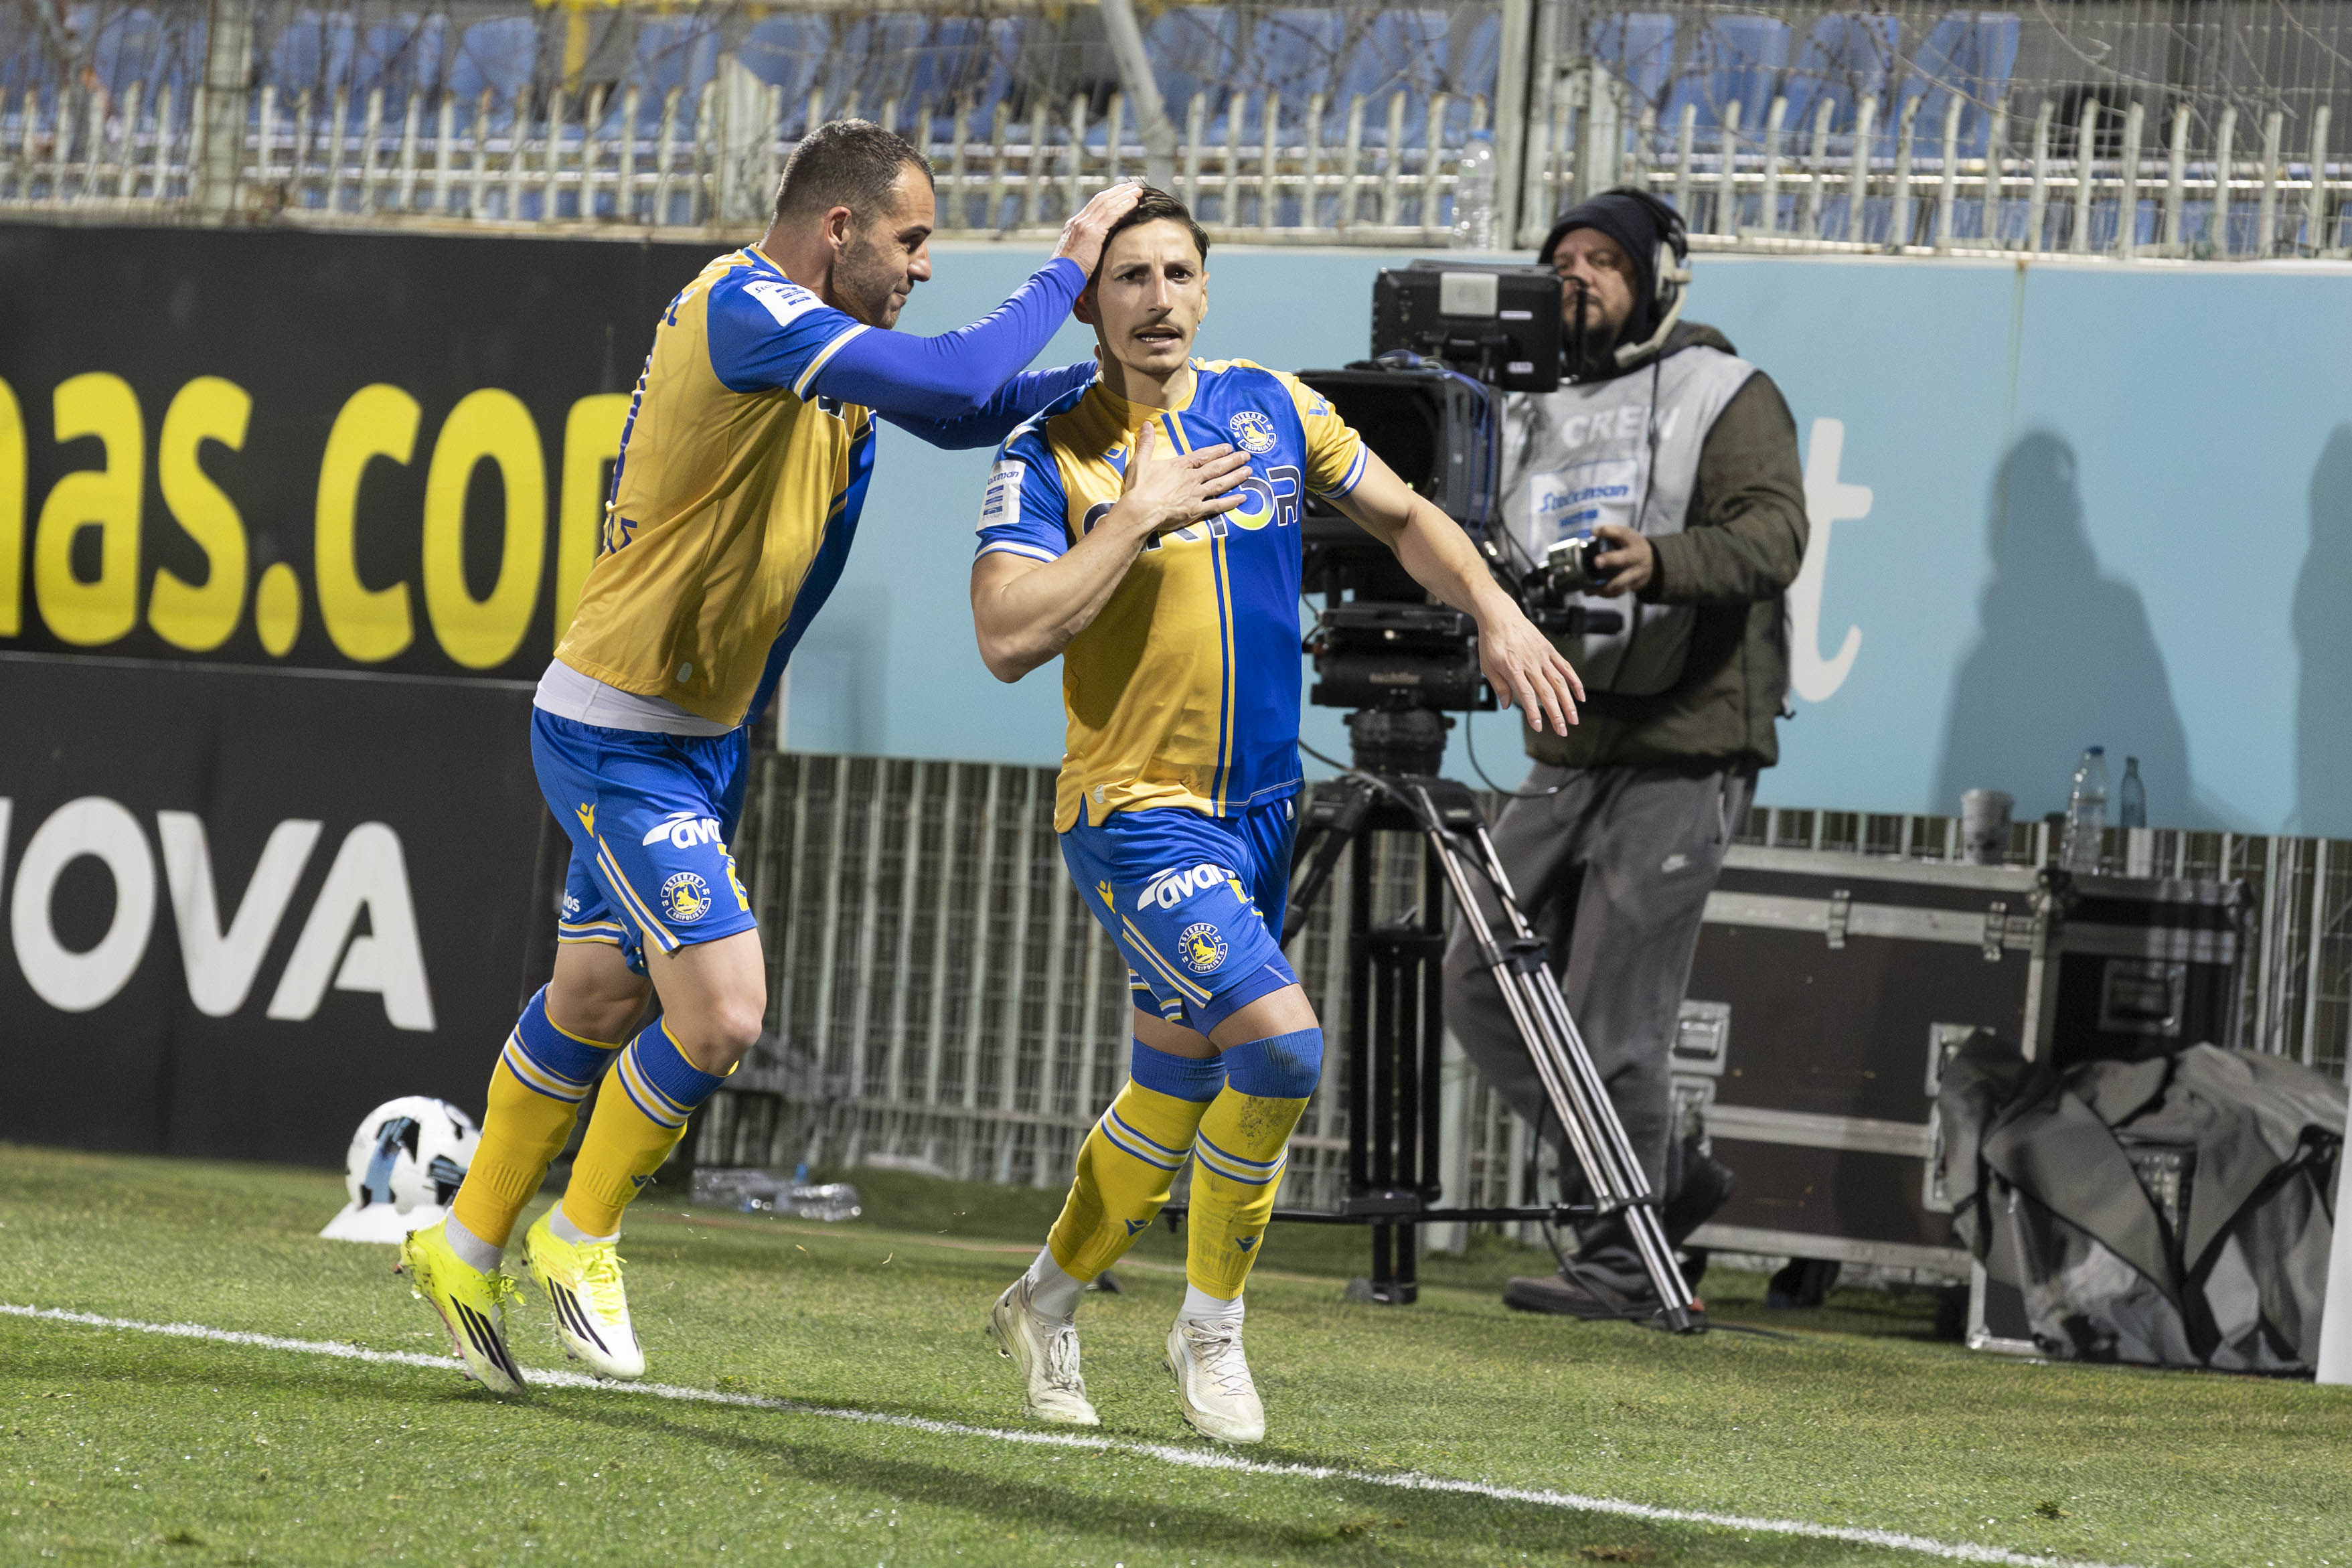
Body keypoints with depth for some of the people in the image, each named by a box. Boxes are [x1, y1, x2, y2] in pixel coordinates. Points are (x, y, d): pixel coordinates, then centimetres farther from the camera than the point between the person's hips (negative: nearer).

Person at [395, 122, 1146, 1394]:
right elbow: (955, 384, -31)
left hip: (700, 737, 10)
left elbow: (960, 414, 21)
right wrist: (1065, 270, -18)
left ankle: (466, 1247, 32)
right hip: (617, 737, -10)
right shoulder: (743, 311, -23)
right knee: (722, 1011, -14)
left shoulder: (811, 337, 7)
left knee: (595, 1002, 18)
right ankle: (578, 1238, 7)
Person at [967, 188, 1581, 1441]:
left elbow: (1402, 517, 18)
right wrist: (1141, 514, -20)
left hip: (1257, 808, 6)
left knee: (1176, 1091, 12)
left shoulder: (1270, 408, 4)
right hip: (1133, 811, -6)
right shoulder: (1051, 456, -9)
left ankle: (1045, 1304, 33)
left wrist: (1494, 612, 4)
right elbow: (1008, 637, -20)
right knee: (1280, 1041, -20)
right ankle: (1209, 1324, -2)